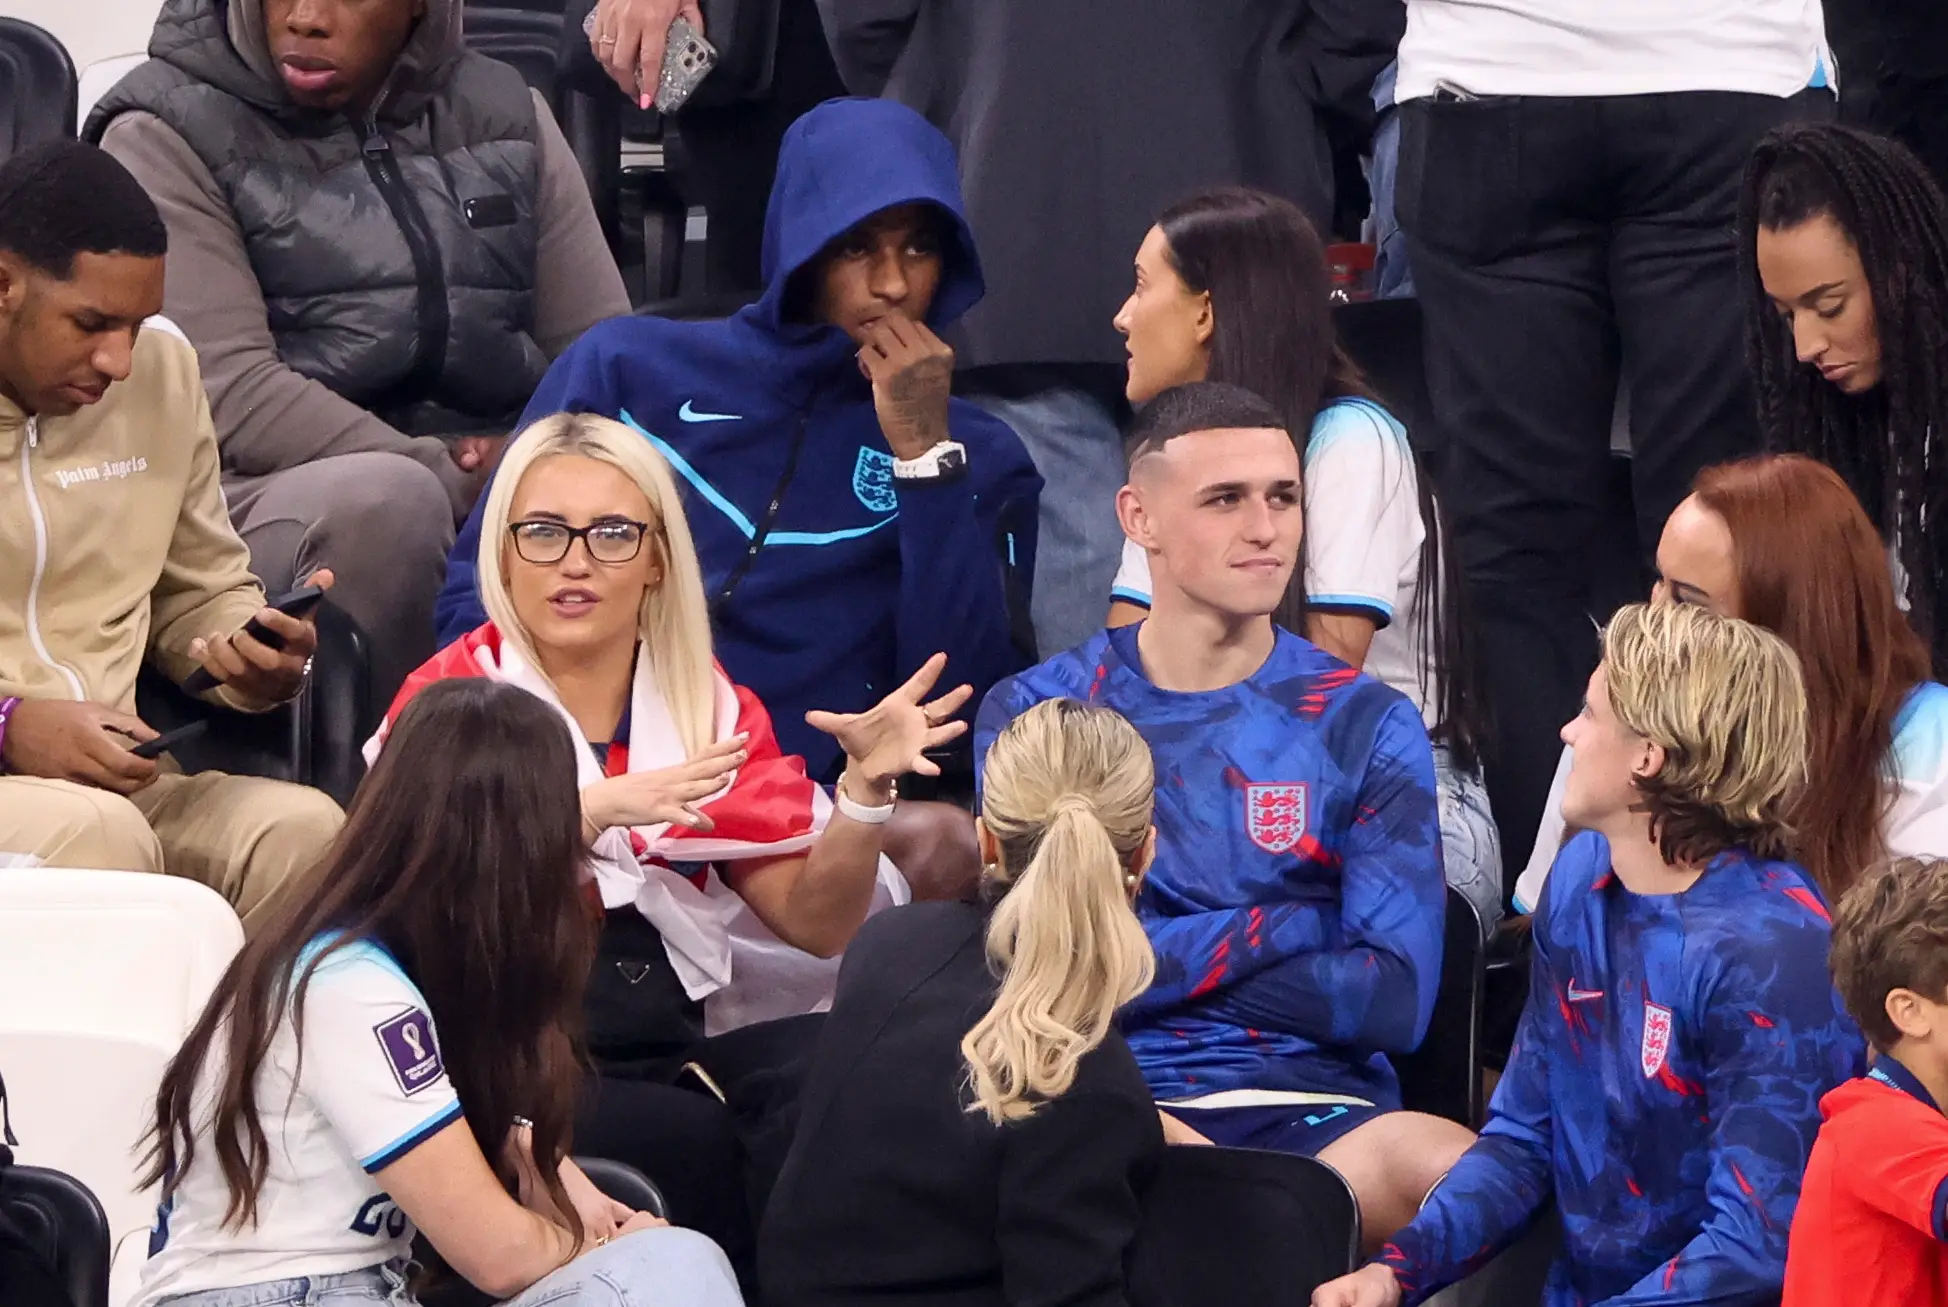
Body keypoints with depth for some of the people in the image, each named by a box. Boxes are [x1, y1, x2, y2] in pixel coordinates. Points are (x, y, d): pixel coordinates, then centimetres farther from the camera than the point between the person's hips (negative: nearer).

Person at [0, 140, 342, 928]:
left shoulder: (161, 368, 12)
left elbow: (203, 596, 23)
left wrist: (254, 658, -1)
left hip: (111, 780, 5)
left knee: (305, 829, -24)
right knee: (96, 833, -36)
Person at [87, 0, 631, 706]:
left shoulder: (506, 115, 14)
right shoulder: (170, 138, 0)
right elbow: (231, 391, -12)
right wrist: (455, 481, -20)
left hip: (503, 492, 4)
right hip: (275, 498, -3)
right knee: (382, 497, -38)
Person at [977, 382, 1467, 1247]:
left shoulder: (1365, 727, 11)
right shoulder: (1036, 715, 10)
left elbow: (1395, 999, -1)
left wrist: (1159, 957, -2)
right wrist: (1284, 928, -2)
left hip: (1312, 1105, 1)